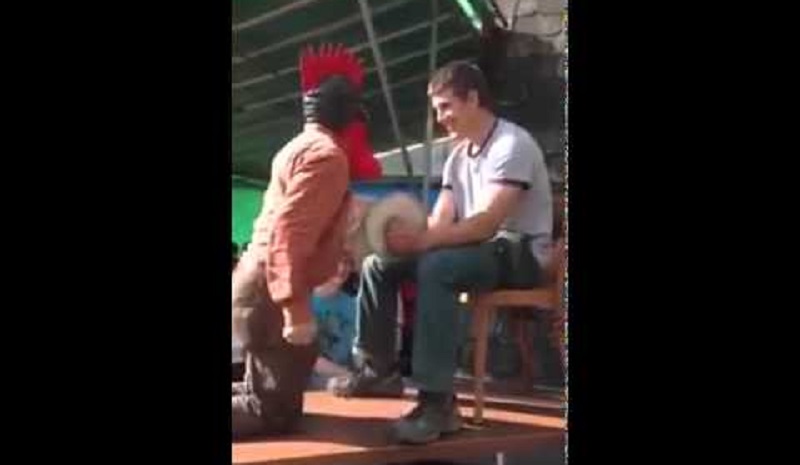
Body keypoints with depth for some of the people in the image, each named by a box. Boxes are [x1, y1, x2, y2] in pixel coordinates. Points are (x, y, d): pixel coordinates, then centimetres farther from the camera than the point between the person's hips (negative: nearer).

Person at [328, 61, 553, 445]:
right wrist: (406, 234, -18)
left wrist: (422, 240, -38)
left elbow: (488, 222, -28)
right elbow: (440, 221, 3)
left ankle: (437, 402, -39)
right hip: (477, 247, 9)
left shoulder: (511, 145, -16)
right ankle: (379, 369, 9)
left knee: (436, 267, -37)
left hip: (521, 252, -9)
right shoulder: (458, 155, 13)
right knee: (379, 264, -1)